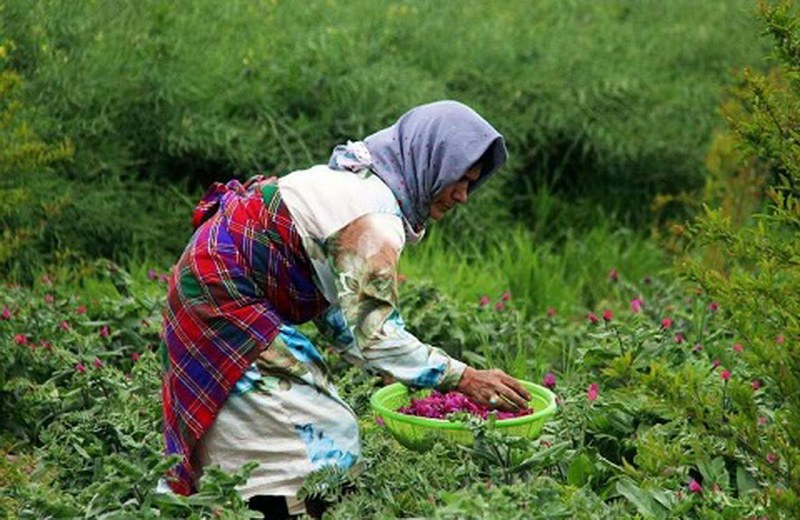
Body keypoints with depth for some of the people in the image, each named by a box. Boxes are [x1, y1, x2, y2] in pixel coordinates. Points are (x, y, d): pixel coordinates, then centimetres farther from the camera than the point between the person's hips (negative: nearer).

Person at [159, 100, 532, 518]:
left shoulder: (359, 182, 9)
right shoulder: (374, 217, -22)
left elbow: (338, 312, 8)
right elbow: (372, 333, -23)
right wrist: (462, 378, -18)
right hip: (222, 296, -10)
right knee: (321, 438, -11)